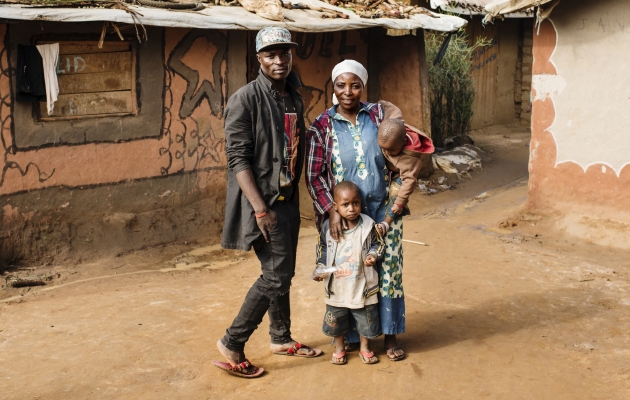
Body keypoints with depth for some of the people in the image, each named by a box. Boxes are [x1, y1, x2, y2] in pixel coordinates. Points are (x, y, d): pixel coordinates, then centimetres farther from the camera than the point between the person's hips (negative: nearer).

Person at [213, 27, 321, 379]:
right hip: (263, 201, -7)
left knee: (284, 274, 15)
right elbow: (237, 158, -17)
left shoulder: (295, 99, 11)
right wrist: (260, 208, -22)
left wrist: (294, 197, 14)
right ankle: (233, 344, 4)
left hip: (288, 199, 8)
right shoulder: (246, 99, -13)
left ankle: (282, 338, 31)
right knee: (275, 275, -9)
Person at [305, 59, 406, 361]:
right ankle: (347, 337, 24)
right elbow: (314, 175, -6)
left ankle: (390, 334, 23)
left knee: (388, 269, 7)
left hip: (382, 209, 2)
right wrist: (331, 210, -15)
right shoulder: (322, 126, -4)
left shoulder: (379, 114, 1)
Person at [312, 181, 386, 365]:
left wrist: (373, 255, -16)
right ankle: (339, 348, 37)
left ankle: (365, 348, 35)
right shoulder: (328, 227, -7)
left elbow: (378, 244, 3)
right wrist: (320, 268, -4)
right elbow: (322, 249, 7)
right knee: (336, 320, 14)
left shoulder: (368, 225, -10)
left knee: (366, 319, 12)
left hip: (362, 286, -1)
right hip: (337, 287, 1)